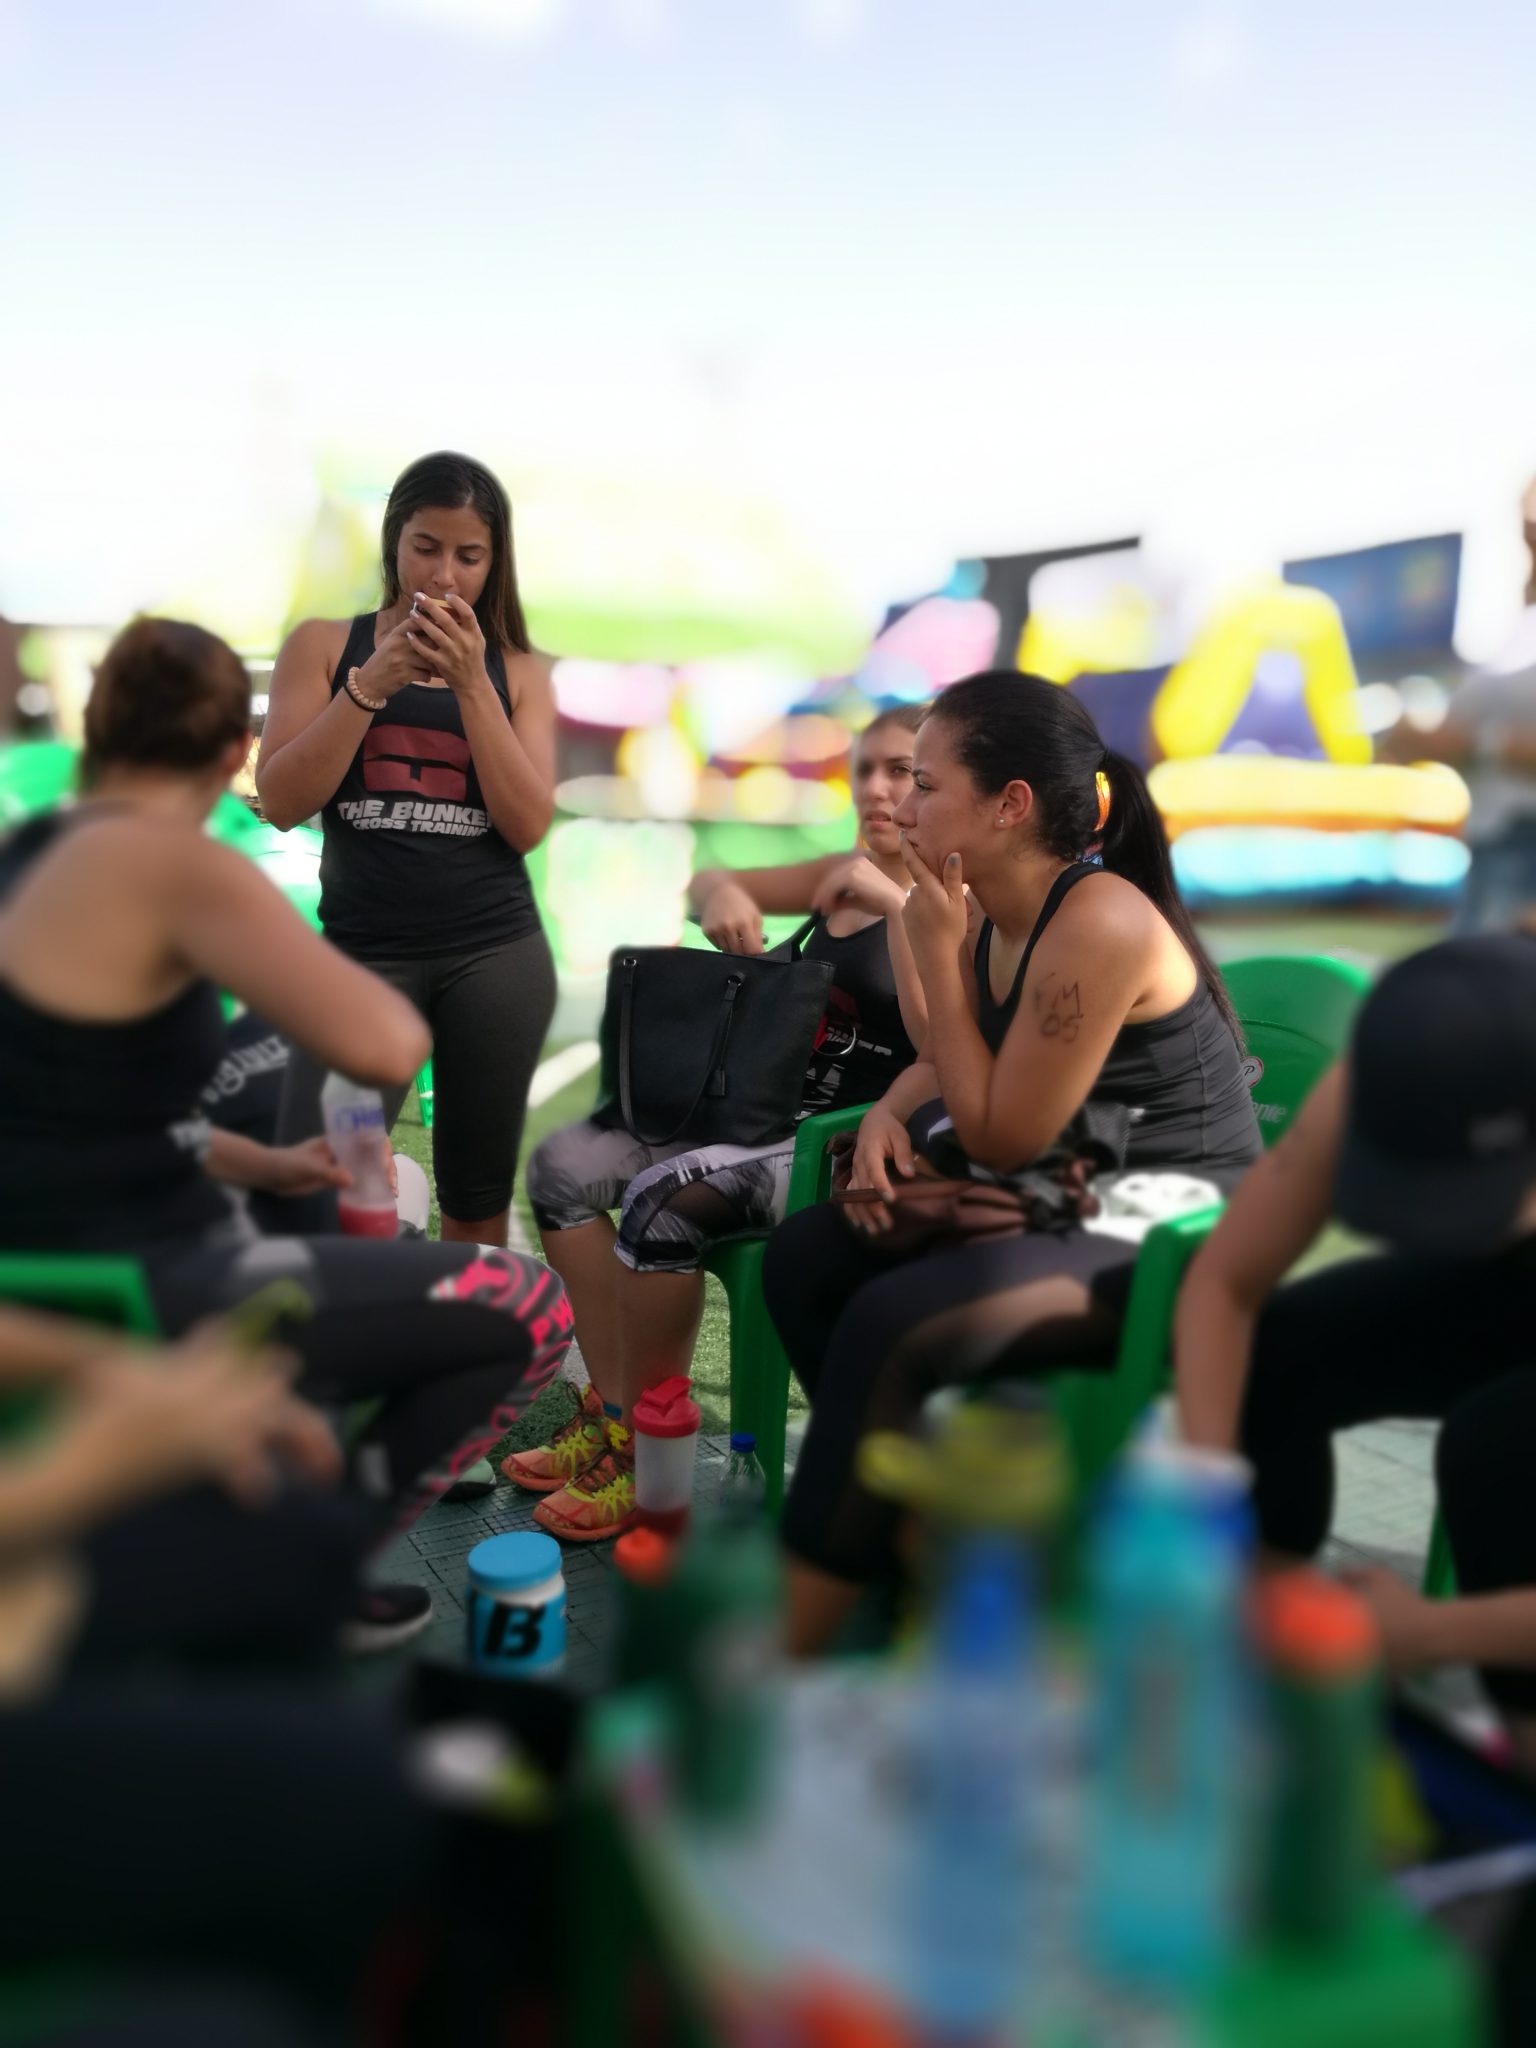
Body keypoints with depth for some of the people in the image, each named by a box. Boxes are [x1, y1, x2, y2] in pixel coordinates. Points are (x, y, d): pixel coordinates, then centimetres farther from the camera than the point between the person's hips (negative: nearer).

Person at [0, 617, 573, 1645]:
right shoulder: (175, 865, -18)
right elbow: (389, 1049, -27)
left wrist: (258, 1163, 16)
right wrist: (343, 971, -5)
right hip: (134, 1307, -9)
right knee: (536, 1307, -2)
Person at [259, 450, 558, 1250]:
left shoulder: (518, 670, 9)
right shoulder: (323, 644, 7)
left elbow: (528, 824, -3)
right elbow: (282, 803, -3)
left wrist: (471, 682, -10)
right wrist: (373, 682, -12)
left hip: (496, 954, 1)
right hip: (363, 953, -1)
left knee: (477, 1203, 6)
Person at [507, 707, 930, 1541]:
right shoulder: (844, 875, 15)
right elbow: (703, 883, 20)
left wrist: (901, 904, -25)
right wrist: (722, 893, -4)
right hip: (769, 1105, 8)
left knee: (663, 1199, -30)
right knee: (565, 1165, -7)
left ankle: (645, 1460, -12)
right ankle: (612, 1411, 0)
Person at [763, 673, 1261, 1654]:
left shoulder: (1100, 923, -23)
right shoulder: (991, 916, 3)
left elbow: (1001, 1137, -19)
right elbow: (947, 1063, 18)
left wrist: (937, 954, -17)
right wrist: (887, 1113, -5)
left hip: (1164, 1230, -9)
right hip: (1061, 1203, 9)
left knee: (891, 1322, -26)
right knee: (804, 1255, -1)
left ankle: (781, 1653, -13)